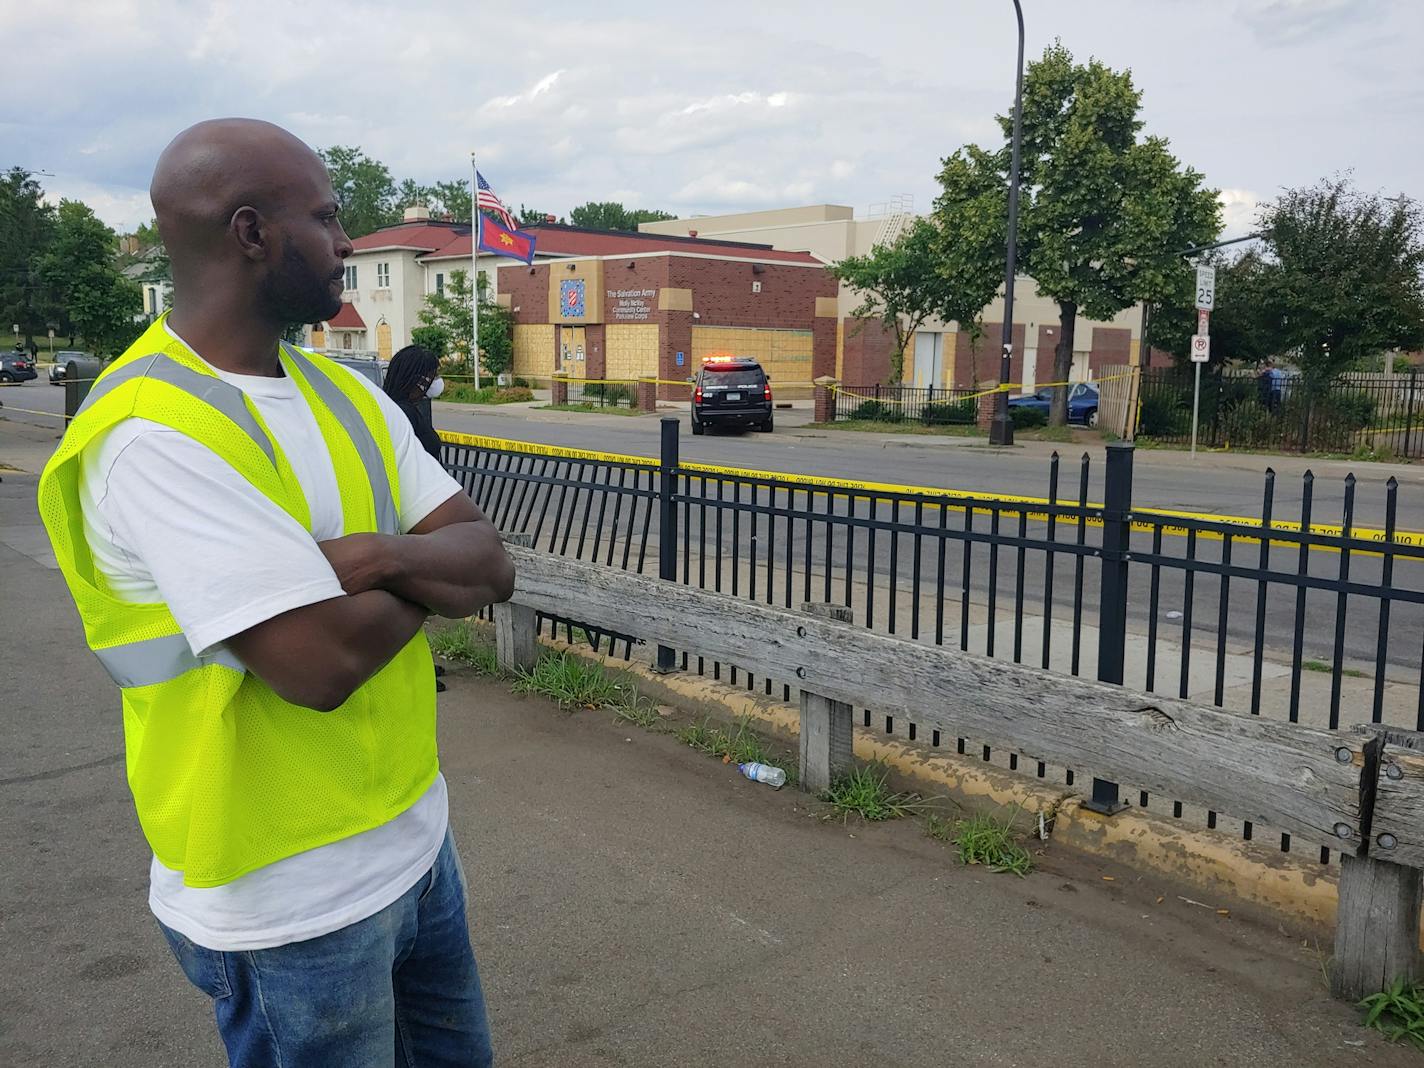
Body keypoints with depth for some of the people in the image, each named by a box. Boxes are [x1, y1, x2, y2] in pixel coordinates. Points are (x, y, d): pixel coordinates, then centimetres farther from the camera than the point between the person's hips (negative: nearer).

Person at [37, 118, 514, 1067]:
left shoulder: (348, 397, 5)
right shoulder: (157, 432, -22)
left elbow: (493, 568, -2)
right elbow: (321, 664, -28)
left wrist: (380, 554, -22)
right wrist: (431, 575, -9)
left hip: (415, 836, 8)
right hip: (294, 901, -8)